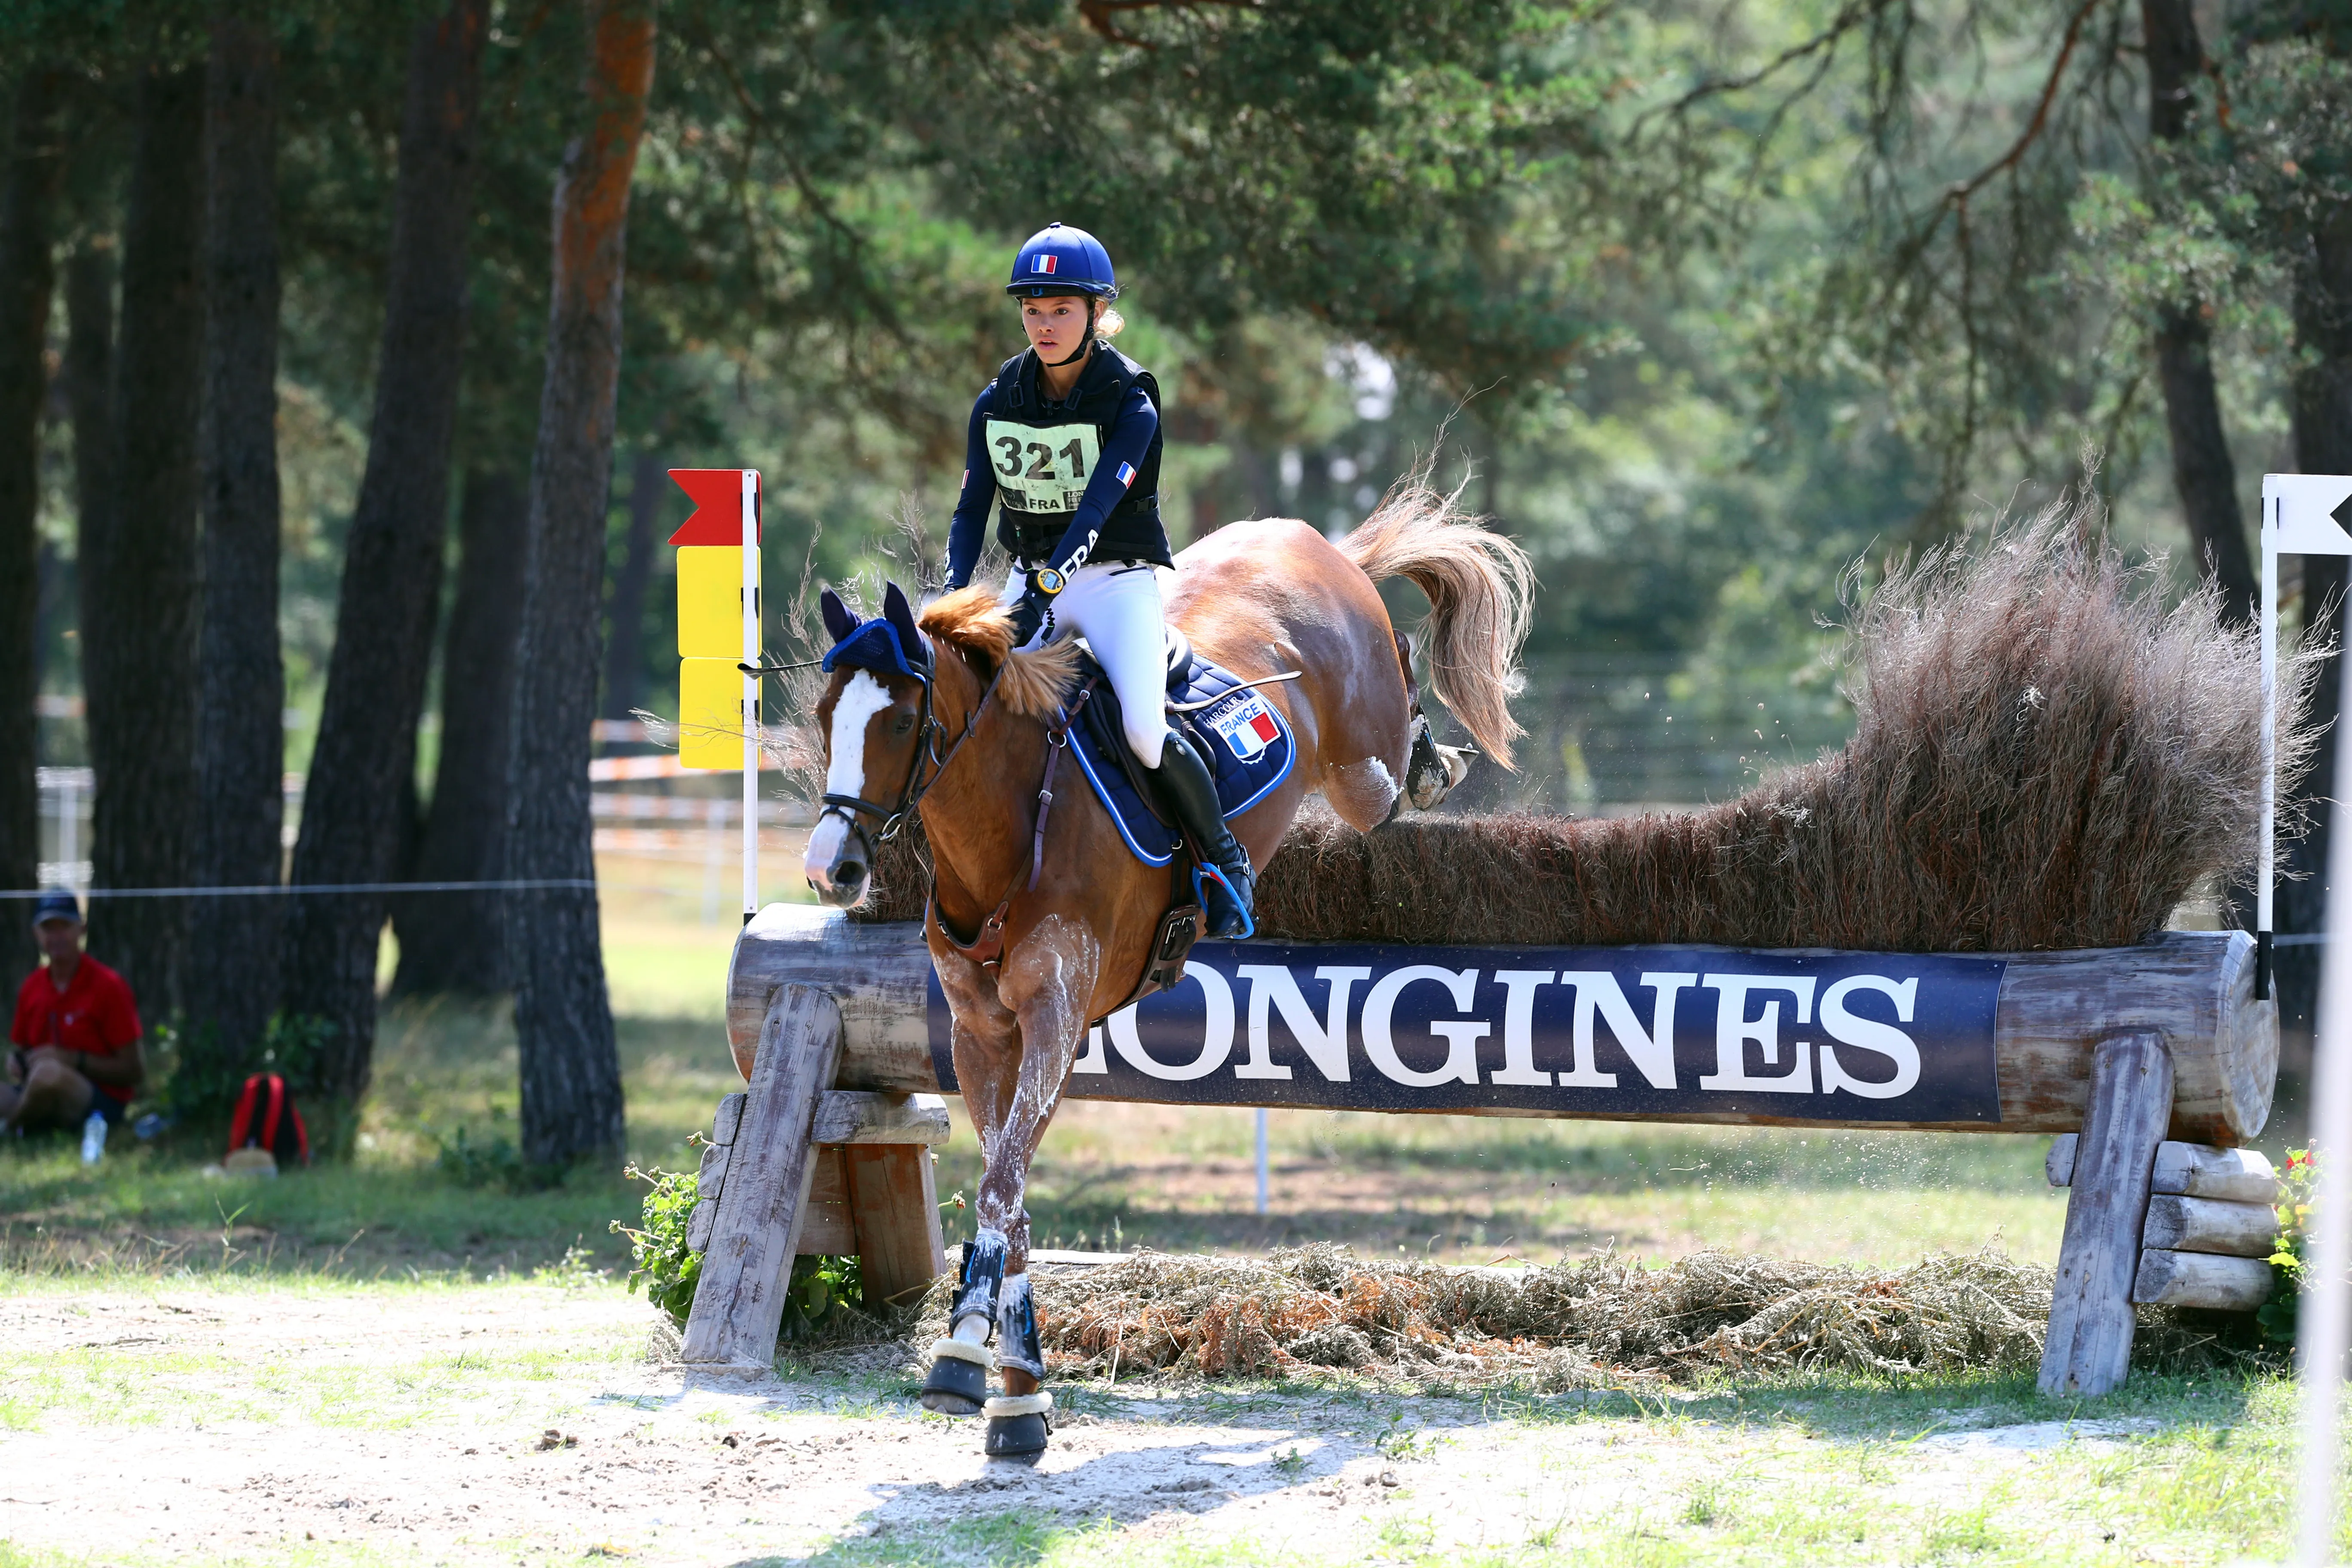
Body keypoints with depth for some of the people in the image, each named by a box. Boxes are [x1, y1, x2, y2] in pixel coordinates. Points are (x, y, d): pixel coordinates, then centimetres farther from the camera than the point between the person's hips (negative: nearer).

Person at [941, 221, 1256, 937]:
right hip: (1035, 579, 5)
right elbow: (971, 510, 0)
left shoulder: (1130, 403, -12)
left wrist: (1046, 588, -36)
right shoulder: (997, 402, 3)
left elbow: (1097, 506, -23)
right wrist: (953, 601, -16)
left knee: (1146, 731, -25)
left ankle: (1224, 859, -1)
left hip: (1117, 578, -5)